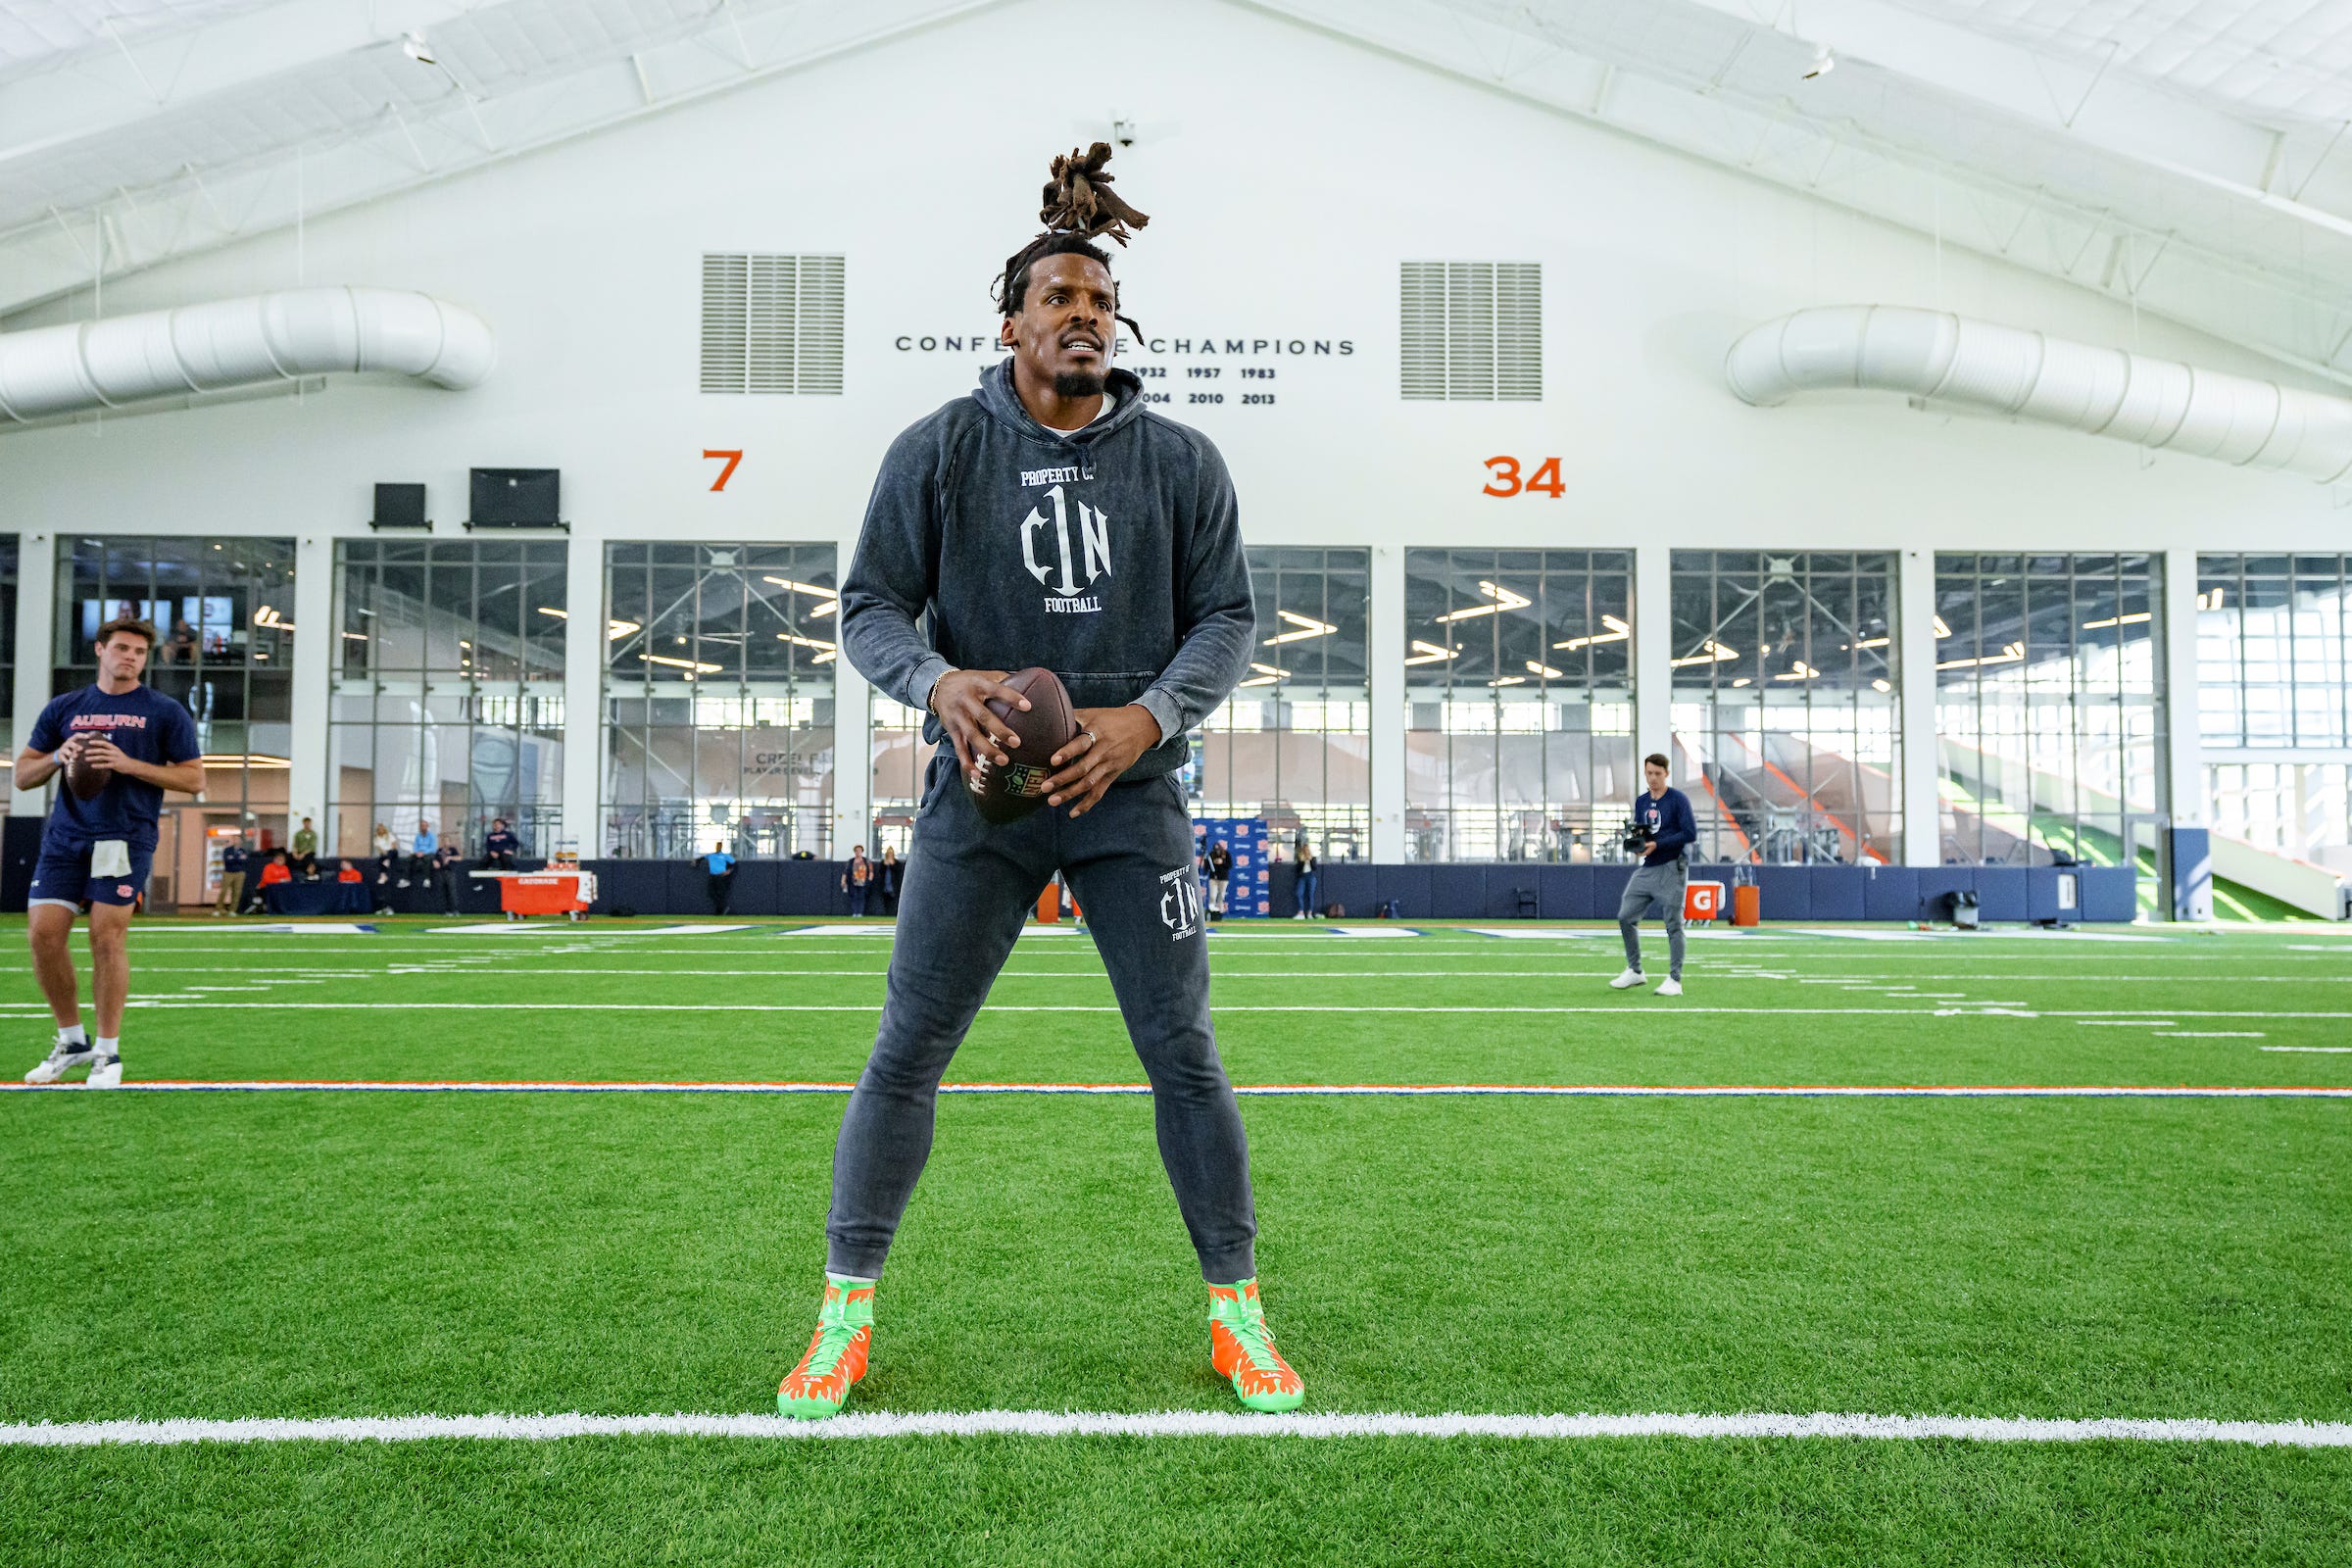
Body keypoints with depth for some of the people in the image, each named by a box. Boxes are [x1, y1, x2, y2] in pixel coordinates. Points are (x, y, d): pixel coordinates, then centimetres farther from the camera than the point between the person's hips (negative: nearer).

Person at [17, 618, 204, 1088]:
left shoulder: (165, 712, 5)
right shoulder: (63, 708, 14)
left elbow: (194, 778, 0)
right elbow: (23, 775, 14)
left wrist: (130, 764, -12)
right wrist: (58, 757, -7)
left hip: (126, 837, -3)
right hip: (64, 837, 4)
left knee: (107, 935, -10)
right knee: (43, 931, -4)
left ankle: (108, 1051, 4)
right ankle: (71, 1041, 15)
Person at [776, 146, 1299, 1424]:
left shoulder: (1179, 462, 4)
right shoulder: (936, 451, 2)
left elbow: (1226, 619, 4)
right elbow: (869, 605, 2)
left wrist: (1146, 715, -14)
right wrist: (936, 682, -20)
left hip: (1130, 793, 1)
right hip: (981, 792, 0)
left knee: (1183, 1056, 4)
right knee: (906, 1053, 2)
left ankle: (1235, 1309, 20)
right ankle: (847, 1308, 20)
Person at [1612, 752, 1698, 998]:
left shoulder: (1678, 799, -6)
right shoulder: (1641, 802, 13)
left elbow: (1691, 834, -12)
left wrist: (1657, 844, -17)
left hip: (1672, 869, -6)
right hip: (1647, 868, 7)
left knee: (1673, 925, -3)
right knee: (1626, 917, 3)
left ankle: (1674, 980, 3)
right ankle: (1635, 972, 16)